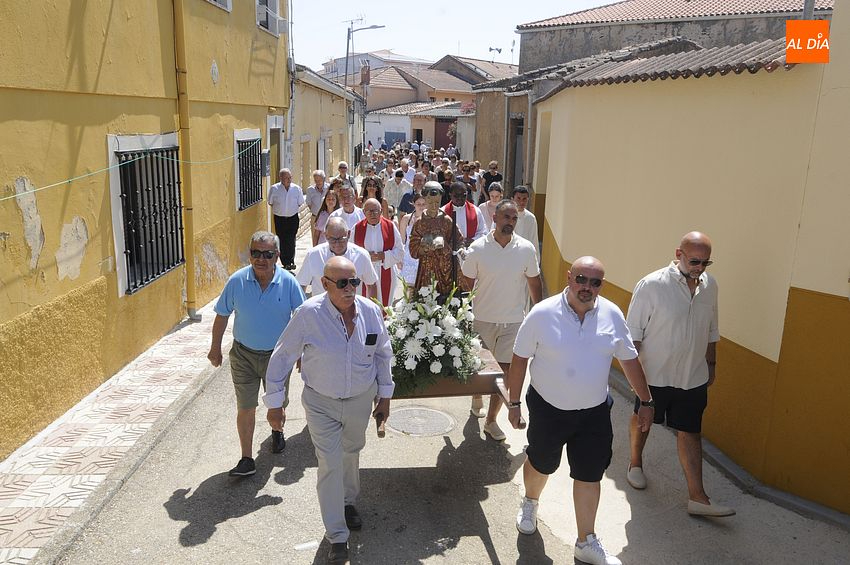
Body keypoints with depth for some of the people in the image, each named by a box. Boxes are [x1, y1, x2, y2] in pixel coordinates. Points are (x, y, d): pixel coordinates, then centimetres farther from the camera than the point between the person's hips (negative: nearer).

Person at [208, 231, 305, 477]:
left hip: (277, 355, 0)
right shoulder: (237, 281, -13)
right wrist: (215, 348, 6)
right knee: (245, 408, 3)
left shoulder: (288, 282, -14)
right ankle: (247, 460, 16)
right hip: (244, 354, 0)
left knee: (278, 403, 18)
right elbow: (222, 315, 1)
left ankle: (277, 431, 50)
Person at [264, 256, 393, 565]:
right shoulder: (308, 314, -24)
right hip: (321, 403, -3)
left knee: (351, 453, 24)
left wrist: (385, 396, 8)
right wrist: (274, 403, -8)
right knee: (330, 466, -3)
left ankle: (348, 502, 52)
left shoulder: (371, 312, -13)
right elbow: (281, 358, -13)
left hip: (361, 400, 4)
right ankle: (337, 537, 14)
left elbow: (382, 355, 3)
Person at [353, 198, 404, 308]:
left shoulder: (390, 226, 0)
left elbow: (400, 251, 1)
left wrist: (383, 256, -14)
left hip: (386, 274, 0)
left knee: (384, 306, 6)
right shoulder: (357, 228, 1)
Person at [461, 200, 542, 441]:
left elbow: (534, 283, 5)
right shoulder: (478, 248, -10)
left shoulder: (526, 249, -6)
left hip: (513, 321, 1)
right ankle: (476, 397, 47)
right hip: (482, 319, 0)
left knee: (504, 370, 2)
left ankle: (491, 420, 18)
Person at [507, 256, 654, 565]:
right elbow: (520, 358, -8)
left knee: (589, 477, 10)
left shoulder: (612, 315, -8)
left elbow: (629, 360, 3)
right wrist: (513, 403, -4)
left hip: (594, 412, 2)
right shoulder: (542, 314, -17)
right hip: (548, 409, -1)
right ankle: (529, 503, 53)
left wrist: (645, 402, 7)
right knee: (540, 465, 20)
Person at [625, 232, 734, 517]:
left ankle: (697, 497, 12)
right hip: (654, 375, -3)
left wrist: (711, 364, 16)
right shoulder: (651, 285, -19)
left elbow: (711, 330, 11)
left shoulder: (709, 285, -2)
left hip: (693, 377, 4)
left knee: (690, 433, 7)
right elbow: (633, 330, -12)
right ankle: (635, 464, 42)